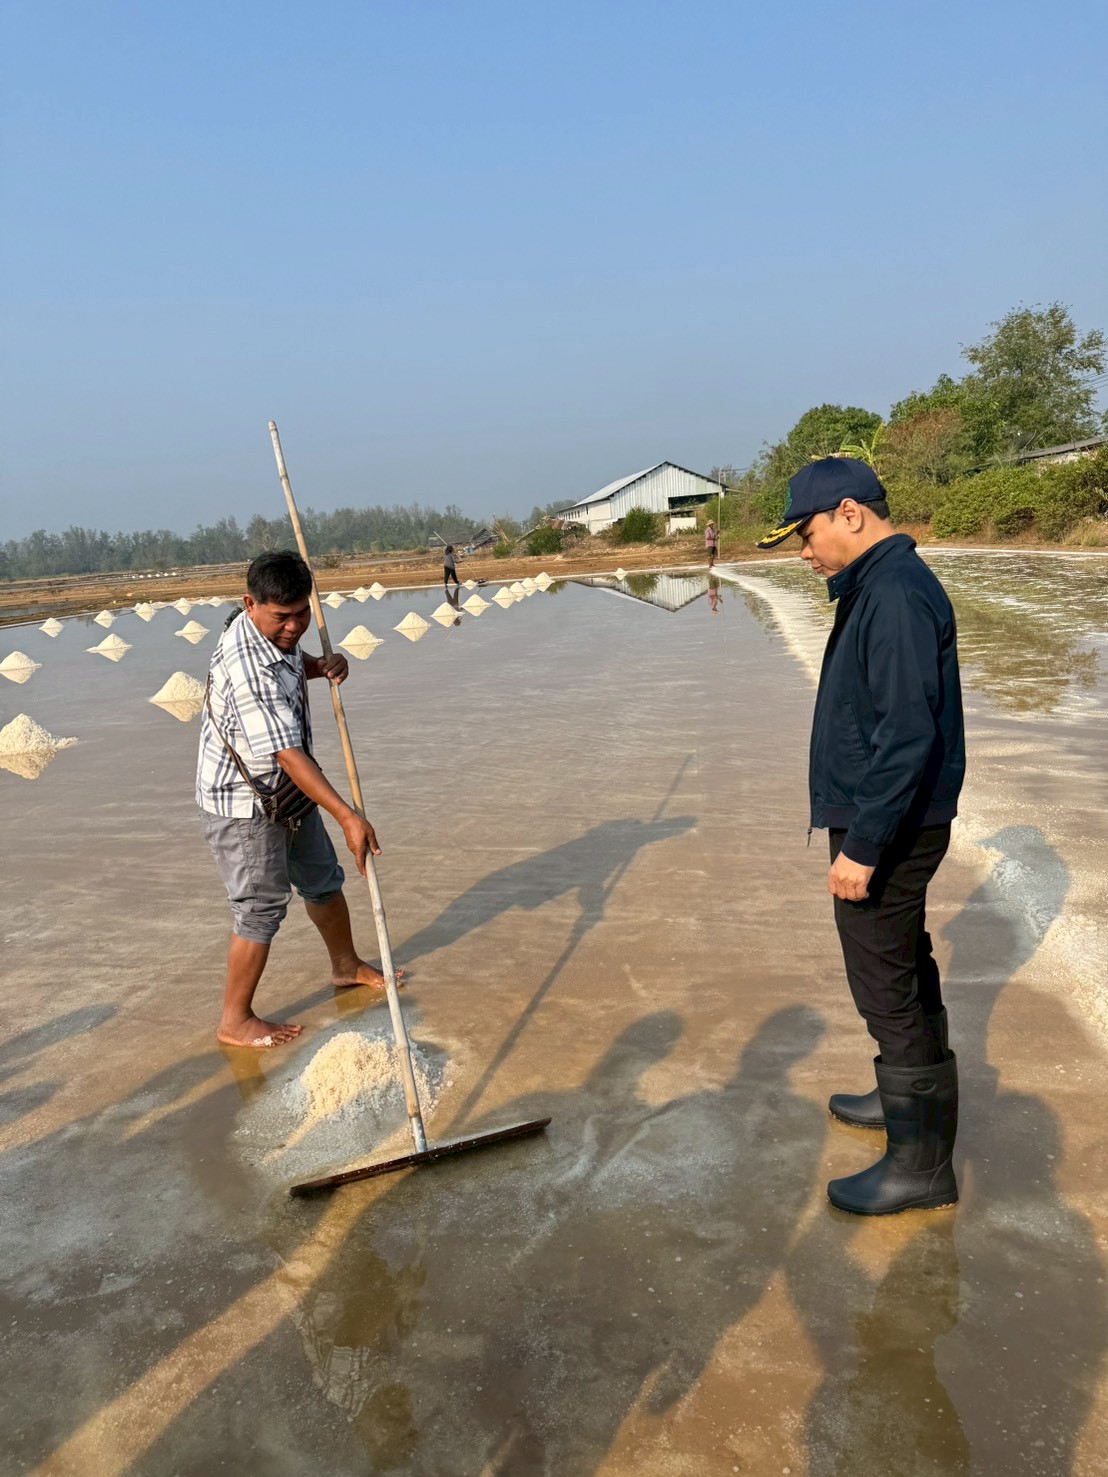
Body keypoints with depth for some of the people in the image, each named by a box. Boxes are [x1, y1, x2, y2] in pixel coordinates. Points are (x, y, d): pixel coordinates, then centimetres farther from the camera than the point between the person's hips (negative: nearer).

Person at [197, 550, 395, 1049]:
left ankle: (347, 966, 43)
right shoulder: (247, 669, -33)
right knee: (262, 907, 0)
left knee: (323, 880, 20)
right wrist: (348, 817, -40)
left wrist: (324, 665, -2)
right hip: (243, 802, -9)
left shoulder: (277, 632, -3)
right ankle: (235, 1021, 18)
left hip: (287, 792, 9)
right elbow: (289, 755, -37)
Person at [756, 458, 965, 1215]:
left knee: (886, 986, -1)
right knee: (905, 968, 22)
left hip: (886, 831, -10)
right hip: (893, 827, 10)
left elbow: (907, 733, -27)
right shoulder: (879, 586, 12)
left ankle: (921, 1164, 13)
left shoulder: (896, 593, -21)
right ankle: (910, 1097, 40)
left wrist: (862, 844, -24)